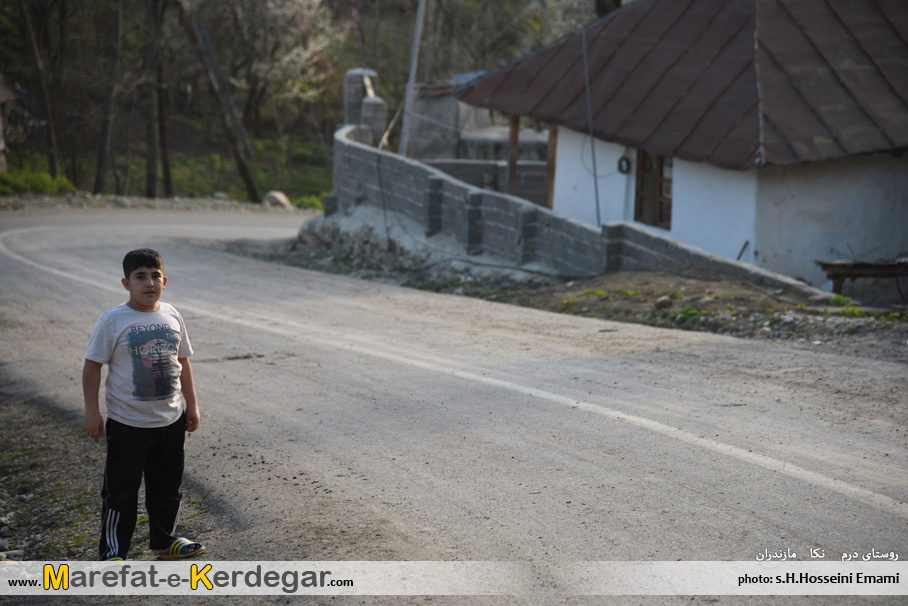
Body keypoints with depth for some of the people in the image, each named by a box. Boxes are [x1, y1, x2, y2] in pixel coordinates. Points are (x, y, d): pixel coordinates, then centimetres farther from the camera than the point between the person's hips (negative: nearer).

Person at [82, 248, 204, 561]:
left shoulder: (171, 316, 3)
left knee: (168, 487, 17)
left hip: (171, 419, 5)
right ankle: (112, 552, 16)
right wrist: (92, 411, -11)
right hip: (128, 422, -5)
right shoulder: (113, 320, -12)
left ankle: (164, 541, 35)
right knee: (121, 490, 4)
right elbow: (92, 364, -9)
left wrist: (191, 404, 13)